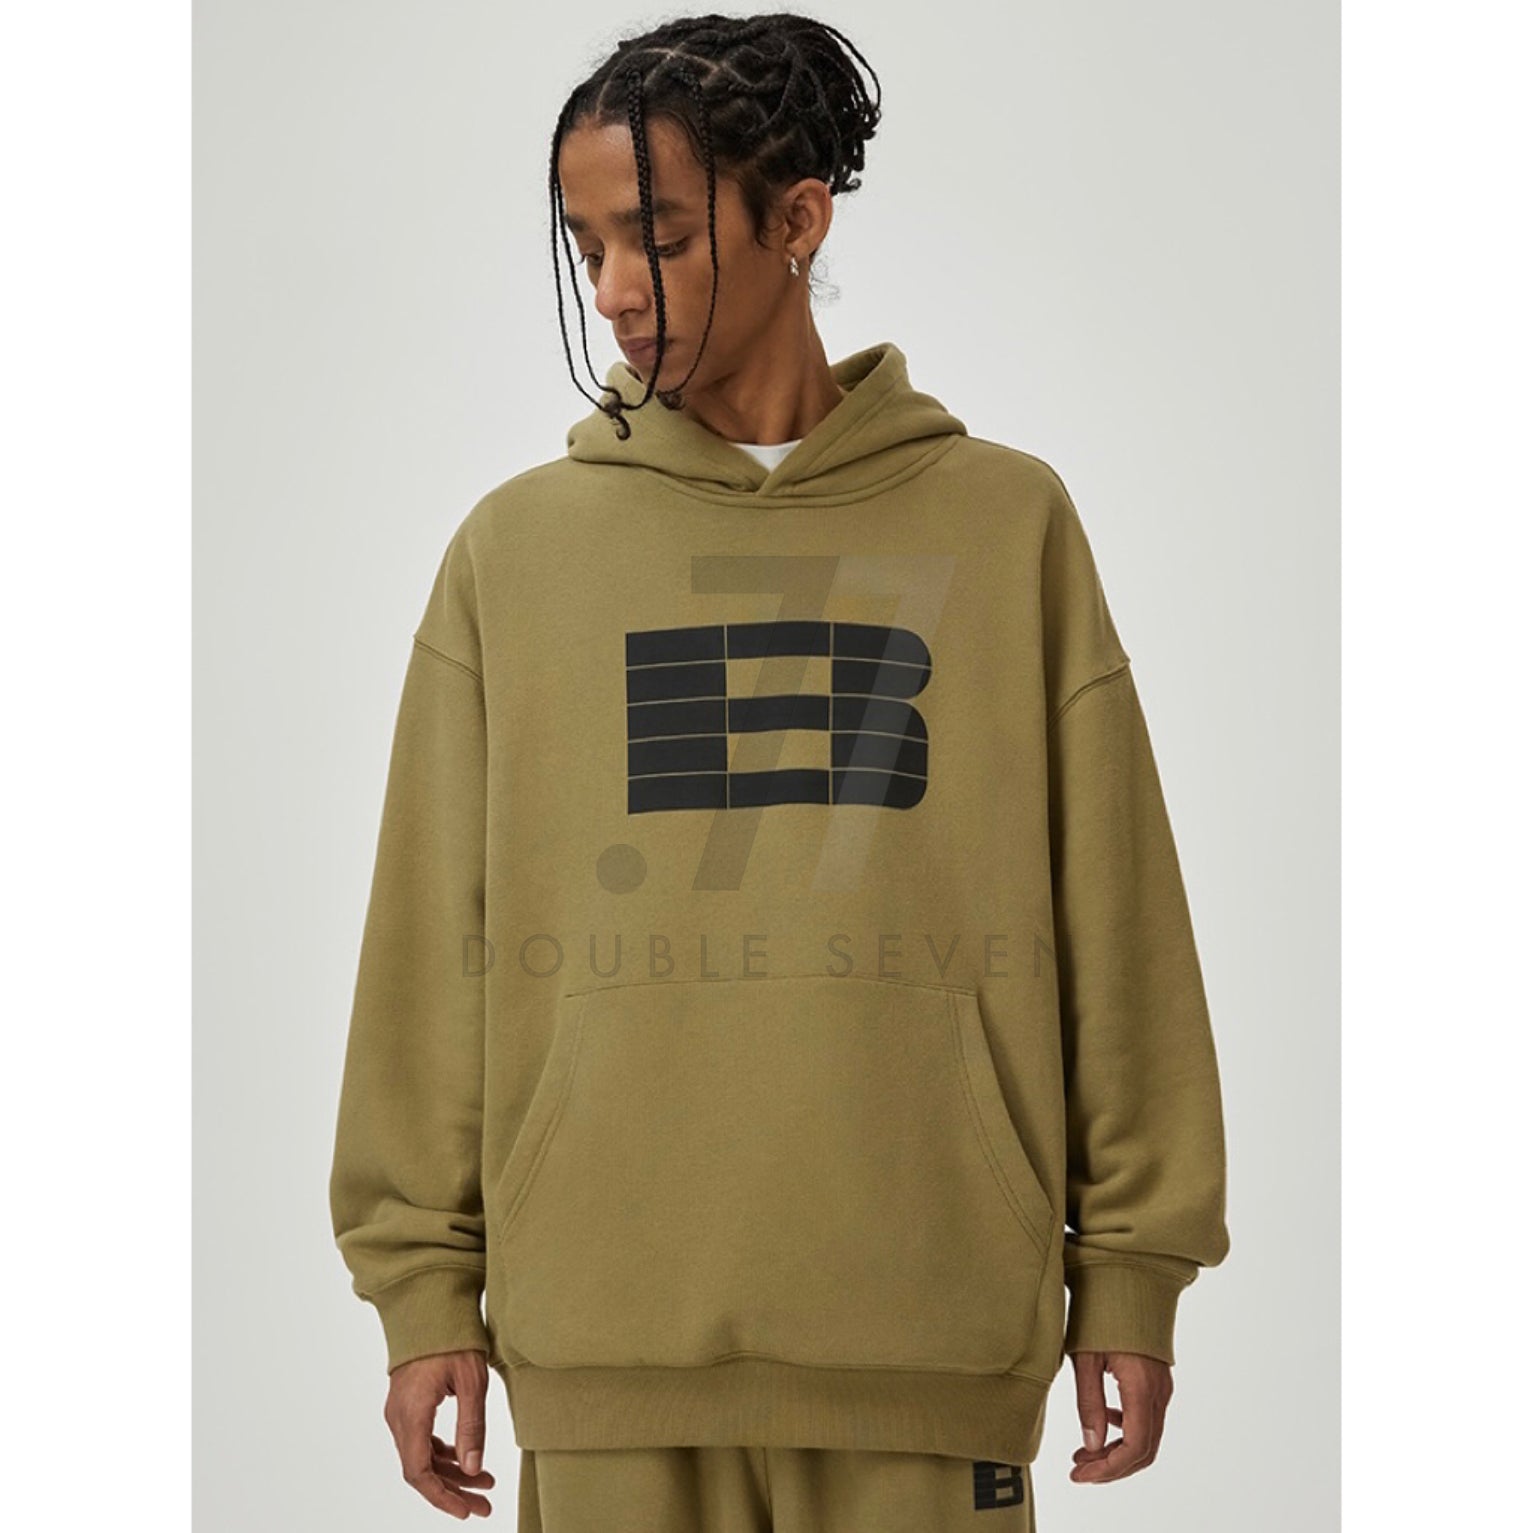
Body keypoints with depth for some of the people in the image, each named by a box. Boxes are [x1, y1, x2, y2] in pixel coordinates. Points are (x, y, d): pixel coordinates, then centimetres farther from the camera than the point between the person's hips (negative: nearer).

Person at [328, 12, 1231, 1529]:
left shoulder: (1006, 521, 5)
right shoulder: (516, 547, 7)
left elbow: (1110, 919, 6)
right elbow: (433, 943, 6)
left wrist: (1132, 1264, 4)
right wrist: (424, 1285, 3)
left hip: (930, 1319, 0)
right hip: (604, 1328, 1)